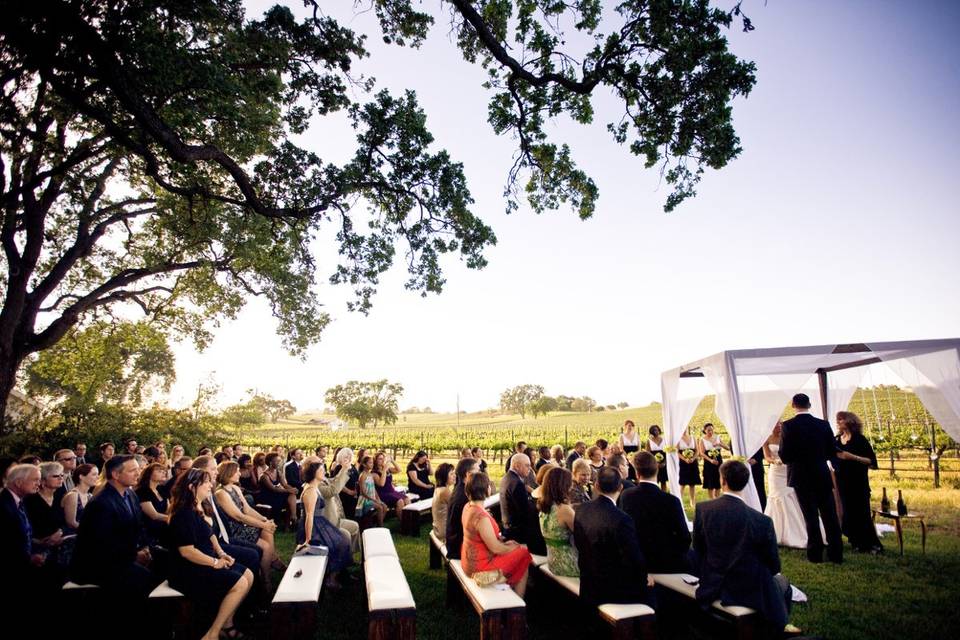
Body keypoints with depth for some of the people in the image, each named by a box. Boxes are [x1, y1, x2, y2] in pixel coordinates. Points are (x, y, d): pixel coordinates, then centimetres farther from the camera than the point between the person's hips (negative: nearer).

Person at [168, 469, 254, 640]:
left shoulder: (202, 508, 9)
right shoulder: (184, 514, -22)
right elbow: (186, 551, -25)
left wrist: (221, 553, 3)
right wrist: (215, 563, -17)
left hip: (205, 563, 10)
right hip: (189, 570, -10)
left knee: (248, 576, 1)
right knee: (240, 584, -19)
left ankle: (227, 625, 12)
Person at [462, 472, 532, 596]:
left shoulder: (468, 507, -4)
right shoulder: (481, 517, -31)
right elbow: (496, 549, -22)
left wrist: (503, 542, 9)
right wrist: (519, 548, -5)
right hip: (479, 566, -8)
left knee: (516, 547, 18)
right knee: (524, 555, 5)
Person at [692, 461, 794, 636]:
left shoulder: (702, 509, -15)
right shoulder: (762, 521, -22)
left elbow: (698, 550, -1)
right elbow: (774, 566, -9)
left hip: (713, 588, 4)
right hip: (751, 592, -3)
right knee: (782, 582, 28)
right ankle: (776, 631, 39)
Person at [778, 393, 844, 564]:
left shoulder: (788, 426, -13)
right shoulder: (823, 424, -2)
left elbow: (783, 455, -12)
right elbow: (832, 452, 4)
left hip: (801, 478, -3)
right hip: (822, 476, 3)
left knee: (810, 516, 6)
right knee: (830, 515, 12)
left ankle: (815, 553, 12)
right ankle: (836, 553, 17)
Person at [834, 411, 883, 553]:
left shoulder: (859, 439, -7)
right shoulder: (837, 440, 7)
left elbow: (872, 462, -13)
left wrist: (852, 456, -22)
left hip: (858, 483, -5)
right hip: (842, 482, 5)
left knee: (861, 513, -3)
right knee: (848, 513, 6)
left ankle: (873, 545, 12)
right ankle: (859, 543, 20)